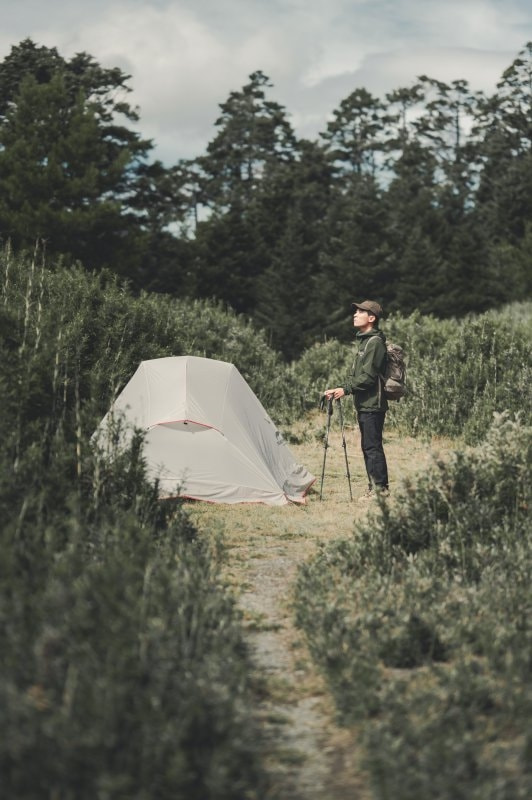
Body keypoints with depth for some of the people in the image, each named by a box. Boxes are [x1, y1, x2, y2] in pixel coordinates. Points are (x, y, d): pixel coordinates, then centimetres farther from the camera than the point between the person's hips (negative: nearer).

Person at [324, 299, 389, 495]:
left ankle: (380, 488, -7)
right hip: (364, 404, 10)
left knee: (372, 446, -9)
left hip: (372, 405, -10)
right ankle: (373, 487, 17)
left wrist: (346, 390, -17)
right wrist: (340, 389, 11)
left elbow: (368, 376, -19)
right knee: (367, 446, 12)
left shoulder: (375, 342, -12)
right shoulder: (363, 341, 19)